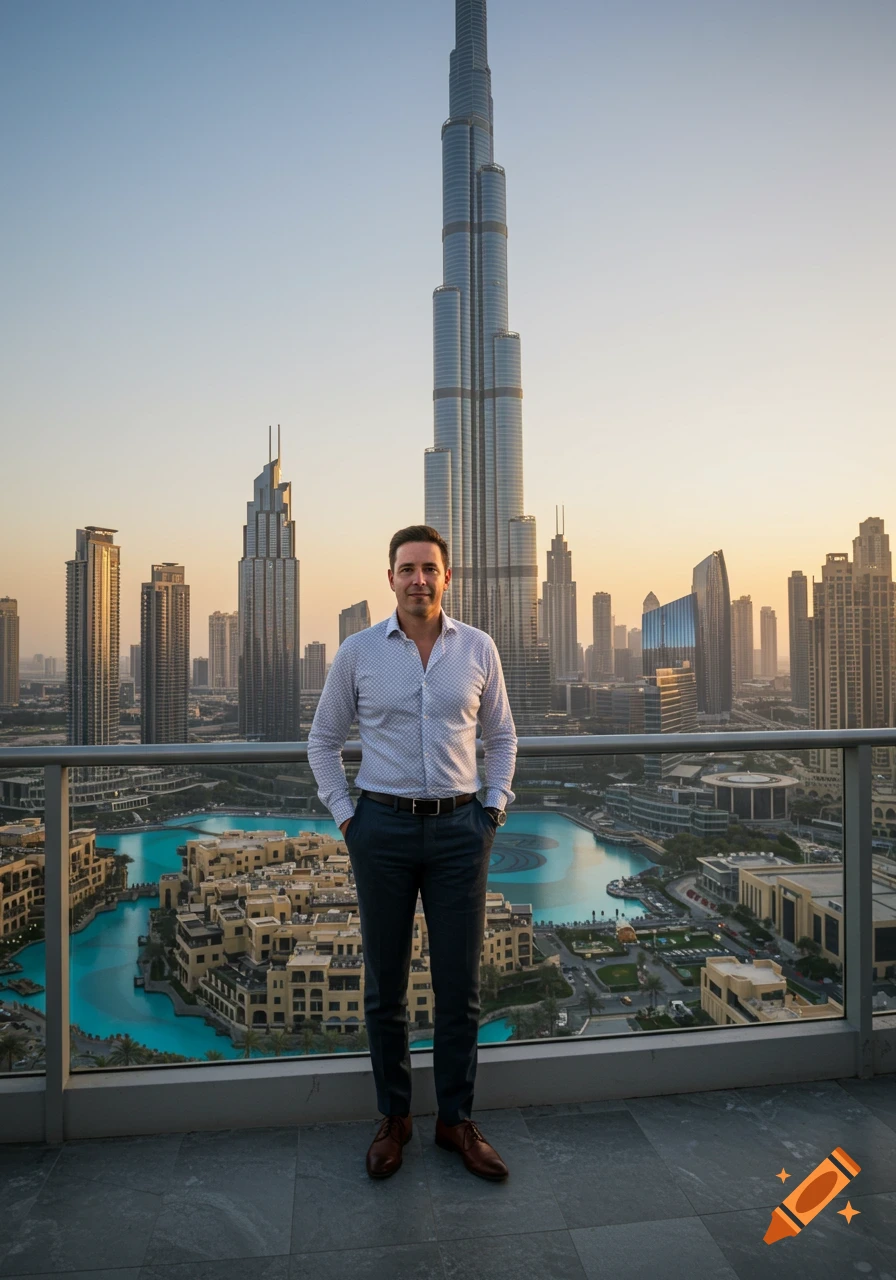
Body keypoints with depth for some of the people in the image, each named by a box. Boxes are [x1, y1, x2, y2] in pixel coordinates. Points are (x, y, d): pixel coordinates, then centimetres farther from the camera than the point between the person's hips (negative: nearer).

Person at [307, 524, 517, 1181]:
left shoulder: (479, 648, 2)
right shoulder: (358, 650, -1)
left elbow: (501, 737, 13)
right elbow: (324, 739, 9)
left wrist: (494, 808, 4)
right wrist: (344, 815, 2)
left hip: (459, 829, 1)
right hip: (384, 828, 0)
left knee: (460, 984, 8)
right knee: (385, 985, 11)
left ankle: (457, 1120, 27)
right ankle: (395, 1117, 30)